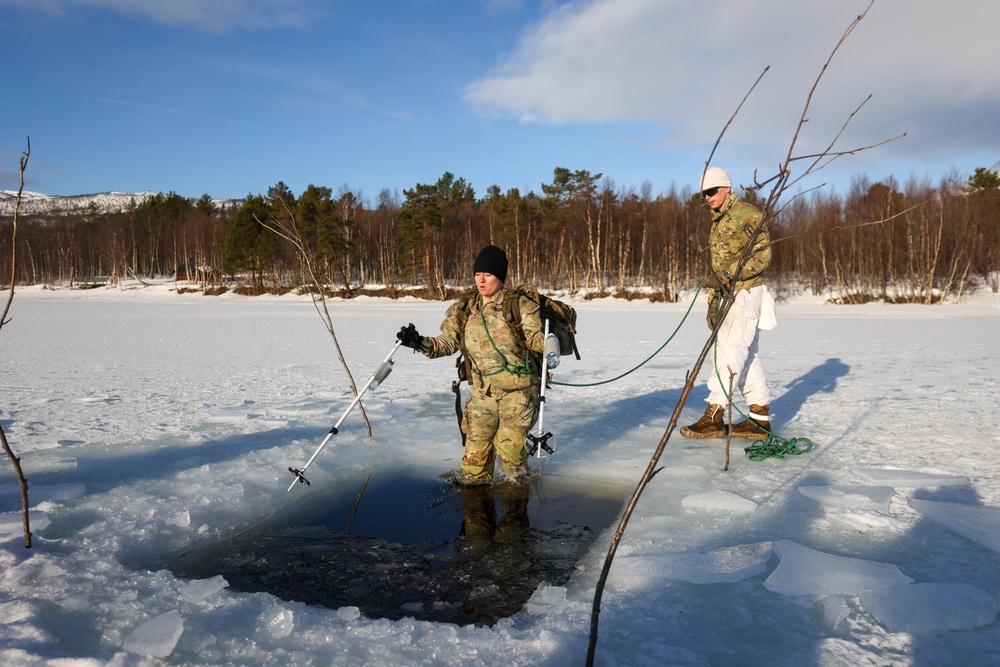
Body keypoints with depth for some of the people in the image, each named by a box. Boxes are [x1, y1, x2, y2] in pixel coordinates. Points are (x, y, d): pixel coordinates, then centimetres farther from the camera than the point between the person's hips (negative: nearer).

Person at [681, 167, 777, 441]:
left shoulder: (747, 215, -6)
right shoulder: (717, 224, 21)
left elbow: (762, 255, -14)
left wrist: (729, 274, -22)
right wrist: (713, 303, 17)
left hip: (746, 293, -9)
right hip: (729, 297, 9)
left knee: (728, 353, -12)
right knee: (747, 357, 8)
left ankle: (714, 415, -11)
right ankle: (760, 418, 12)